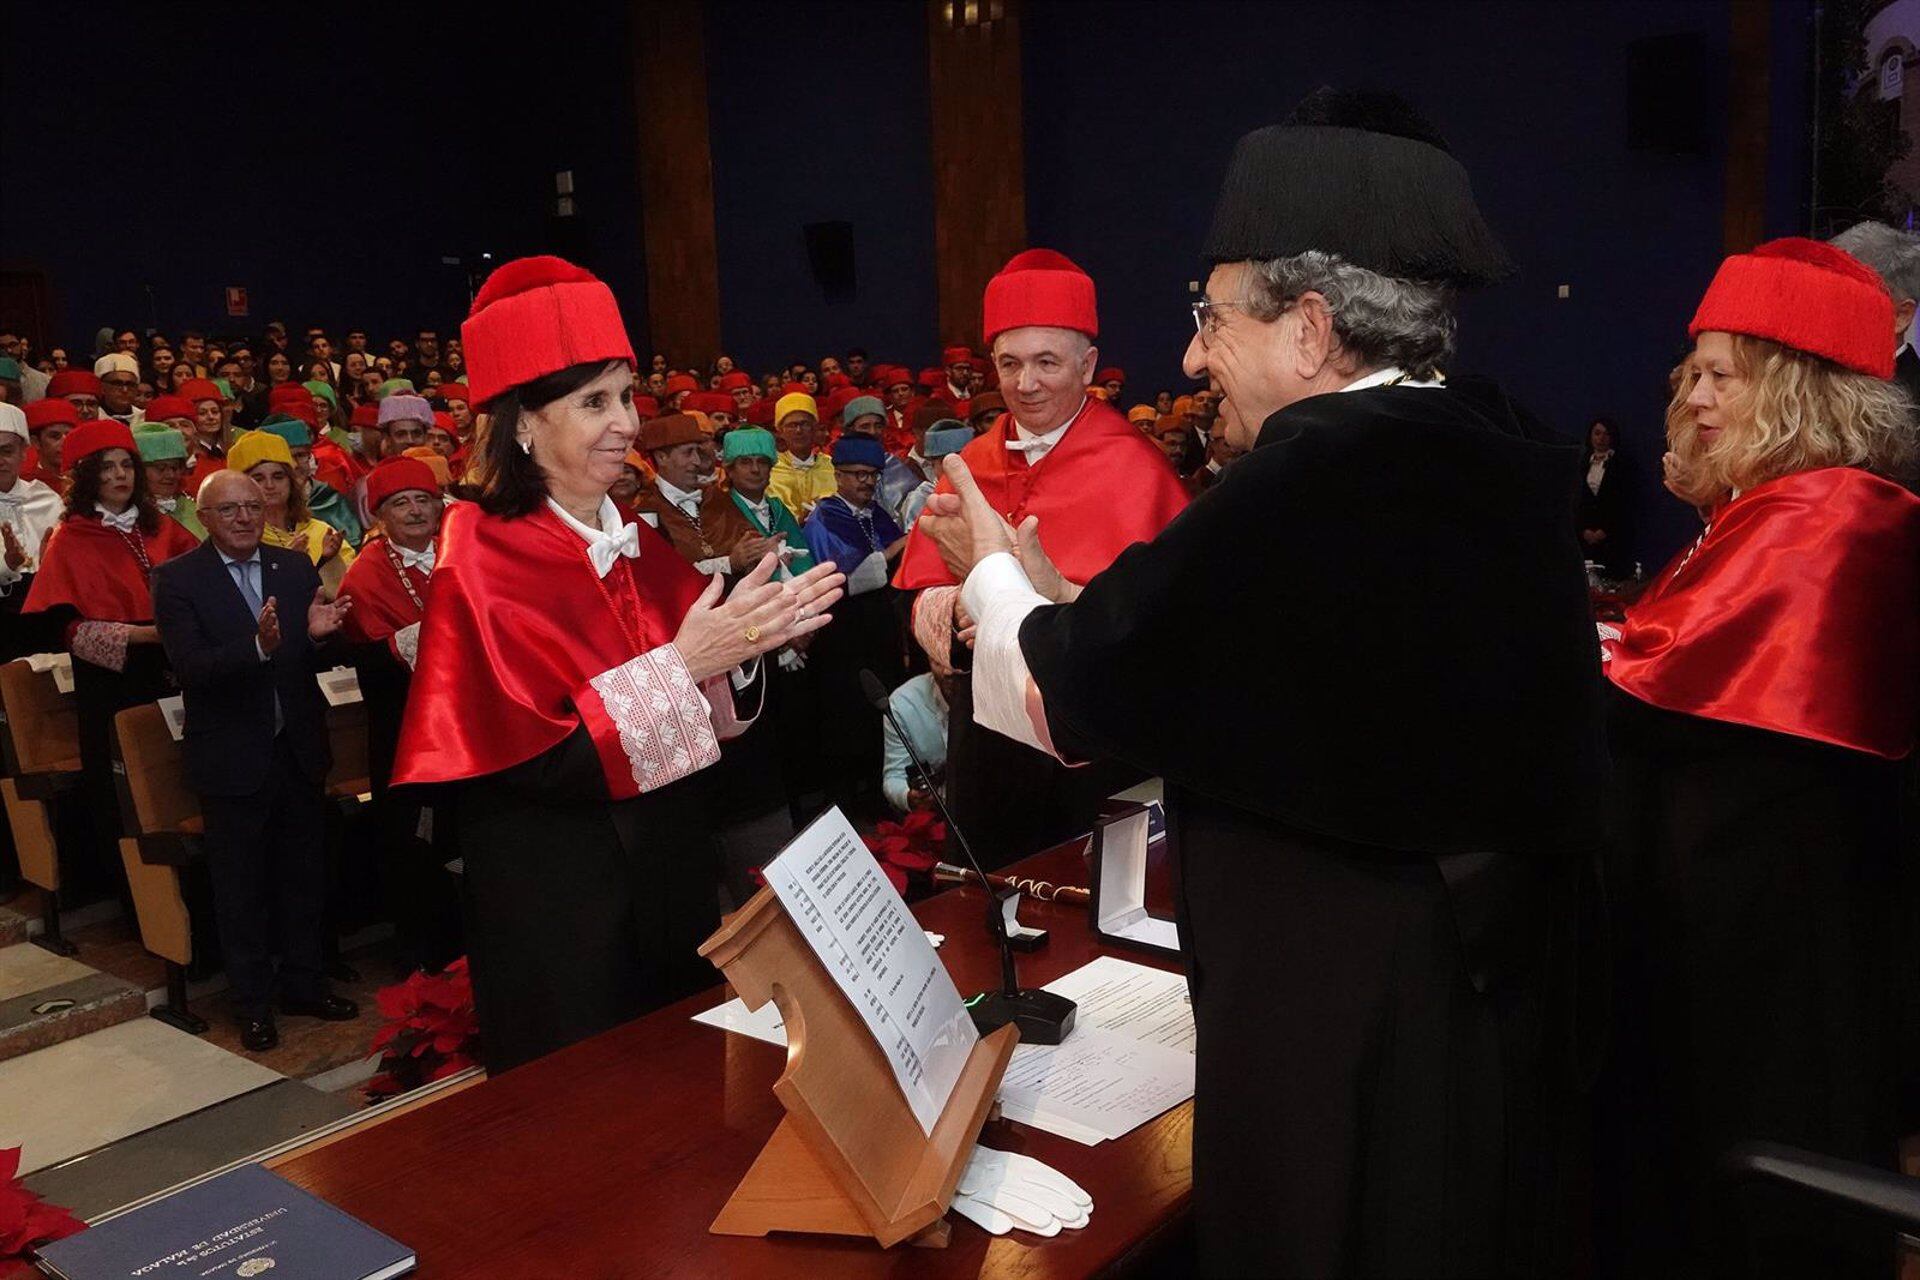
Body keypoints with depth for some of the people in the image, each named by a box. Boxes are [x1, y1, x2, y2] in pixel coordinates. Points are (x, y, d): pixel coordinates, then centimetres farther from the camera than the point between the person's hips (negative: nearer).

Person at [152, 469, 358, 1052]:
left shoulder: (296, 569, 4)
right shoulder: (177, 579, -8)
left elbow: (318, 660, 4)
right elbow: (190, 667, -19)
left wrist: (317, 635, -19)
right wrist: (258, 647, -35)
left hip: (298, 748, 4)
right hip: (232, 757, -4)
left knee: (305, 873, 14)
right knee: (241, 886, 9)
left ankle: (305, 983, 30)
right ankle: (253, 1003, 23)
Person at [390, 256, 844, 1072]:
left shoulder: (632, 543, 4)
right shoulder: (483, 563, -15)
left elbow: (713, 712, 6)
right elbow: (531, 762, -22)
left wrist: (748, 640, -14)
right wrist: (680, 664, -26)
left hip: (671, 880, 6)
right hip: (557, 909, -6)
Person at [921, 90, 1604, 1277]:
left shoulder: (1316, 482, -25)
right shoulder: (1499, 449, 0)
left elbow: (1066, 688, -14)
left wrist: (997, 572, 6)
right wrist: (1050, 589, 13)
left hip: (1342, 1019, -8)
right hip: (1491, 981, 8)